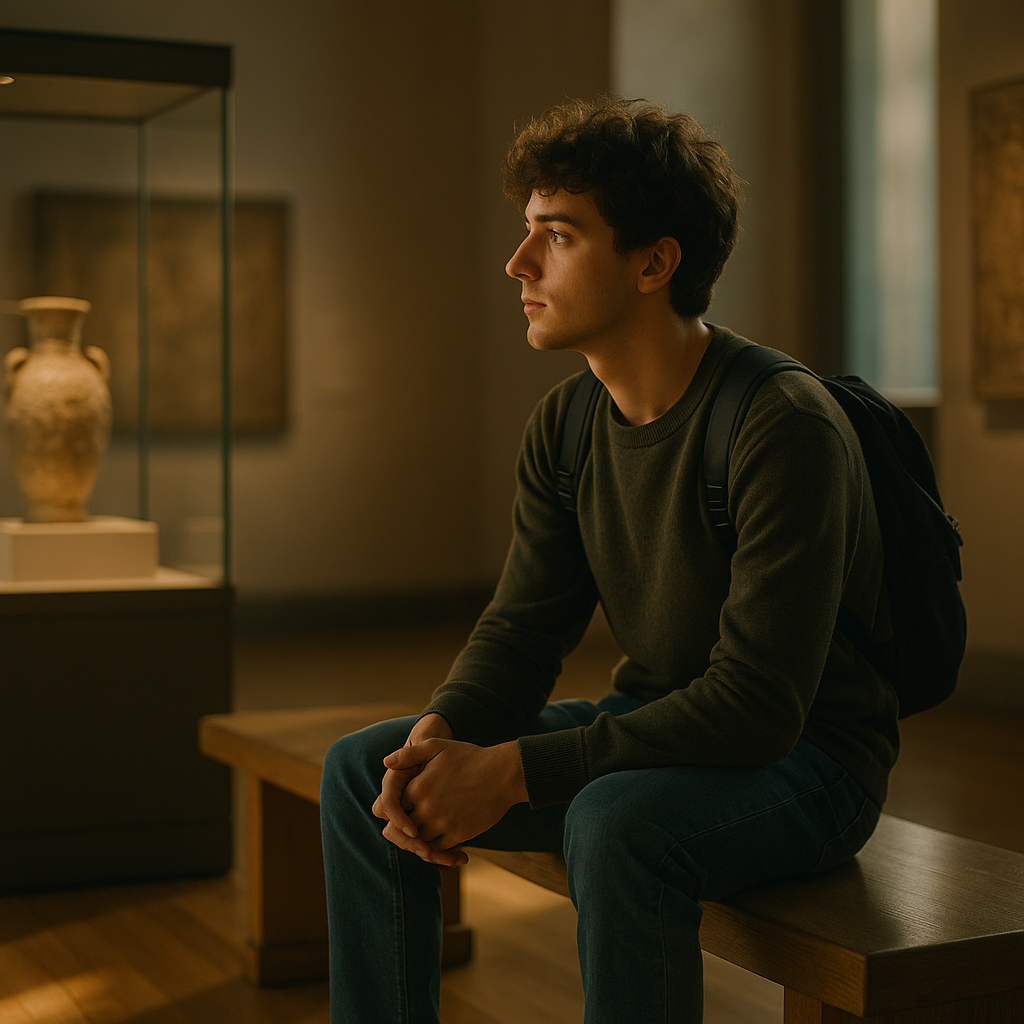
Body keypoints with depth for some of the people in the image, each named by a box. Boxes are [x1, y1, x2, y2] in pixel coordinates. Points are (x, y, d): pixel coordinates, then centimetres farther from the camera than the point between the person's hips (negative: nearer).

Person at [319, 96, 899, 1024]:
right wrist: (439, 737, -19)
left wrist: (511, 771, -29)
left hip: (806, 760, -7)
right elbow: (522, 628, 4)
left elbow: (758, 703, -29)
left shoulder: (786, 427, -25)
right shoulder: (565, 425, 0)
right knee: (361, 768, -1)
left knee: (616, 822, -38)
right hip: (656, 730, 8)